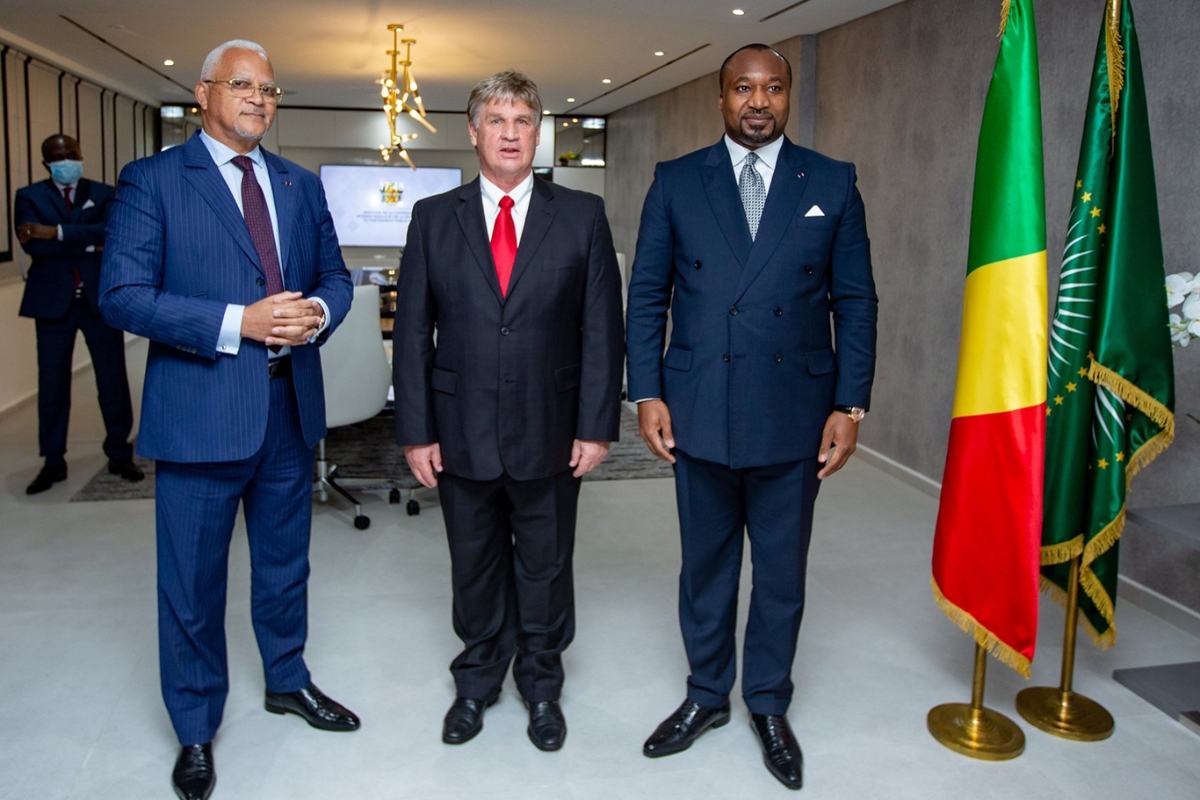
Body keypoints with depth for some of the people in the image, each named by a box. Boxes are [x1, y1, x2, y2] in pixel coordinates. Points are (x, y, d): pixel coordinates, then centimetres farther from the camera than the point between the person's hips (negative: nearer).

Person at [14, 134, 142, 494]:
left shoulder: (104, 193, 6)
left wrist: (57, 232, -19)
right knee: (52, 383, 5)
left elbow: (111, 232, -14)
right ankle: (53, 462, 15)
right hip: (53, 300, 0)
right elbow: (32, 243, -11)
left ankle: (120, 454, 16)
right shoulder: (30, 196, 5)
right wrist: (88, 246, -14)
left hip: (100, 298, 0)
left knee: (113, 378, 4)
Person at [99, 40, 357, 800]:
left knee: (286, 562, 21)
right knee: (194, 581, 8)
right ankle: (196, 731, 28)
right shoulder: (153, 179, -5)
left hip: (290, 408, 5)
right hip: (201, 412, -4)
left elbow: (335, 275, 13)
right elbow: (123, 295, -13)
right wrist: (237, 324, -22)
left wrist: (317, 311, -11)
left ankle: (288, 681, 43)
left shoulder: (301, 184, 11)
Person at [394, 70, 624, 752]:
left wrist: (596, 427, -7)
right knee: (474, 567, 15)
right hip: (461, 433, 1)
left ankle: (542, 685, 35)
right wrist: (416, 430, -3)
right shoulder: (434, 218, 3)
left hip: (549, 432, -1)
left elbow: (602, 329, -2)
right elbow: (413, 332, 2)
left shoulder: (582, 216, 0)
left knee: (546, 567, 13)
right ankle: (477, 682, 37)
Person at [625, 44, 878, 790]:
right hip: (699, 413, 0)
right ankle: (707, 695, 33)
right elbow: (647, 296, 3)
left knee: (782, 570, 11)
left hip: (794, 416, 0)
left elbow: (855, 302, 3)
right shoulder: (676, 182, 3)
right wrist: (647, 394, -4)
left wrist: (850, 406, -3)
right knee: (706, 564, 14)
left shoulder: (832, 183, 3)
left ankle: (770, 706, 31)